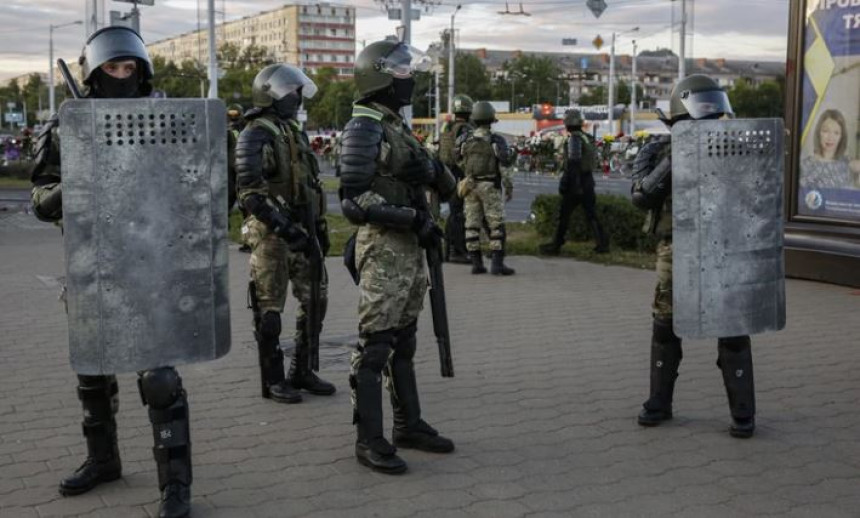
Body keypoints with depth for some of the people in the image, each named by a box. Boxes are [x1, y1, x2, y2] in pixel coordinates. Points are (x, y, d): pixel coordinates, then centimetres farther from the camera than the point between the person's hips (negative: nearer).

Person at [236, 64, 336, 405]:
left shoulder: (296, 132, 16)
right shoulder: (255, 136, -10)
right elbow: (250, 191, -19)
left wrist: (320, 226, 18)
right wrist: (284, 227, -23)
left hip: (301, 231, 8)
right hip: (271, 235, -8)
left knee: (315, 299, 10)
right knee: (270, 308, 0)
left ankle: (301, 370, 22)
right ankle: (273, 380, 10)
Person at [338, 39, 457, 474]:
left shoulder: (397, 126, 14)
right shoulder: (363, 128, -12)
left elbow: (442, 184, 16)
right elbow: (354, 200, -18)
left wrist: (436, 173, -7)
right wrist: (413, 219, -18)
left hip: (410, 246, 9)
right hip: (382, 247, -9)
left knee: (404, 342, 15)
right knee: (375, 344, -4)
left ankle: (409, 425, 26)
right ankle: (369, 440, 3)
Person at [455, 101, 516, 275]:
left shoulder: (464, 140, 1)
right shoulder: (497, 141, -9)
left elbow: (458, 162, 8)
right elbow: (505, 166, -10)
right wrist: (509, 187, -2)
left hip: (470, 186, 4)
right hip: (490, 187, -4)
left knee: (472, 224, 8)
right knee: (496, 225, 0)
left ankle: (476, 263, 8)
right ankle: (497, 263, -6)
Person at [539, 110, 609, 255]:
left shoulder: (574, 139, -16)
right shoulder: (587, 137, 11)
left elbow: (573, 163, -22)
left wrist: (565, 182, -21)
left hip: (576, 181, -8)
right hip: (588, 179, 8)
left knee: (564, 214, 2)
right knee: (591, 214, 10)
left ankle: (556, 245, 10)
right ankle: (602, 243, 5)